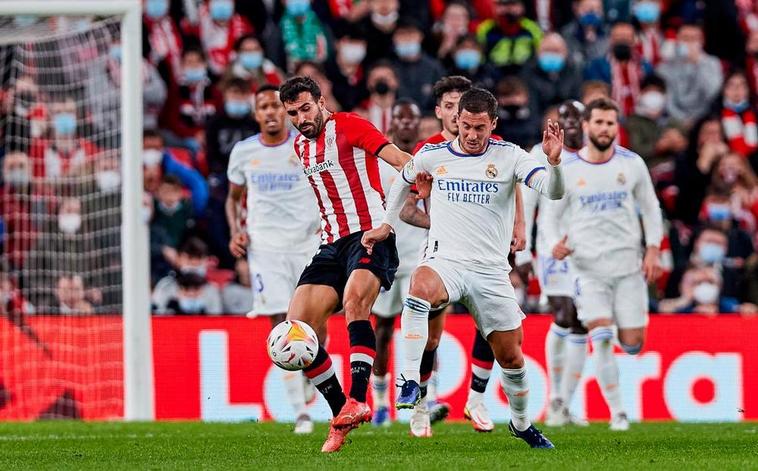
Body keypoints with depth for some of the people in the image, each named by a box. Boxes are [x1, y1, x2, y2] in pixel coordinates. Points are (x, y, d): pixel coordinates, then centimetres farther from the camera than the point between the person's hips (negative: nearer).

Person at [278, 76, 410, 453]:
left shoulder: (346, 125, -5)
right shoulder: (301, 146, 18)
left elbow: (401, 161, -14)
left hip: (370, 234, -8)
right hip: (332, 244, 8)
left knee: (354, 299, -35)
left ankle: (357, 401, -40)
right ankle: (341, 415, 3)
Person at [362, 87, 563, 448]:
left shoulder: (509, 157, -2)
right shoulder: (433, 156, 2)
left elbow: (553, 191, -14)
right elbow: (404, 179, 25)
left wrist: (554, 161, -34)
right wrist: (387, 224, 22)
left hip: (491, 270, 1)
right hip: (445, 259, -1)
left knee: (510, 354, 7)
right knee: (420, 286, -38)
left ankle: (521, 423, 33)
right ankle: (411, 381, -35)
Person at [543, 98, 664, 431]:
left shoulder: (632, 164, 2)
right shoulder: (567, 169, -1)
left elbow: (650, 208, 12)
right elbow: (552, 214, 8)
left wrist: (653, 250, 0)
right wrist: (555, 244, -12)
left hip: (629, 264, 1)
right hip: (588, 267, -1)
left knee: (632, 343, 0)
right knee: (601, 338, -16)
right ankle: (617, 412, -7)